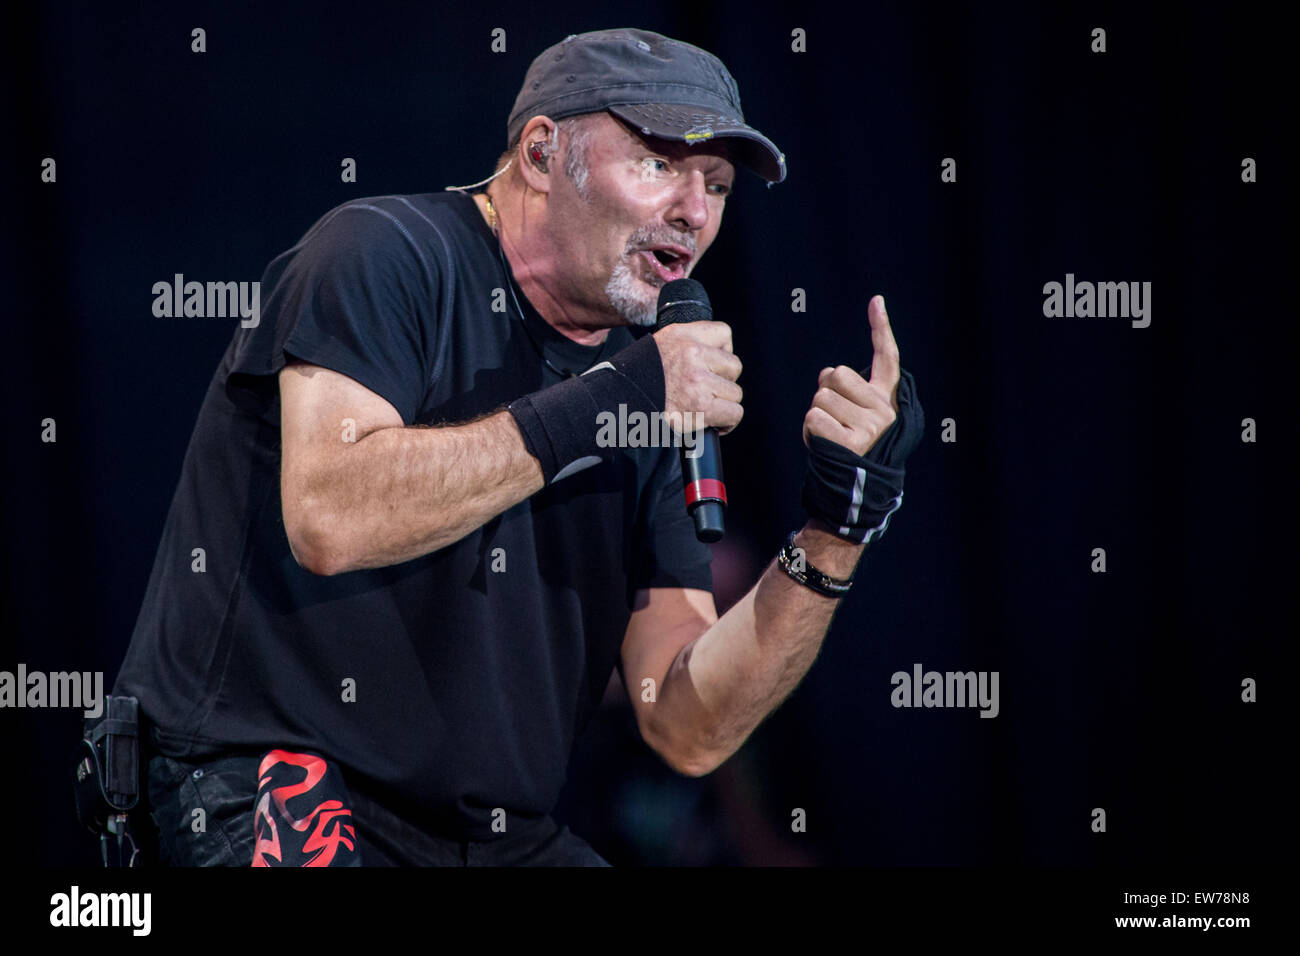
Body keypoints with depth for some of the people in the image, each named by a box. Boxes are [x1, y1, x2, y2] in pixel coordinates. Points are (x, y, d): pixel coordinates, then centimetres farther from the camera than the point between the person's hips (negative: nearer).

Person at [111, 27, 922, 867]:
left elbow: (689, 731, 6)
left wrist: (835, 535, -6)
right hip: (262, 785, -6)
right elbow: (329, 519, -24)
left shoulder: (644, 382, 11)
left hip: (502, 832, 6)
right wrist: (598, 407, -19)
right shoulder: (388, 254, -5)